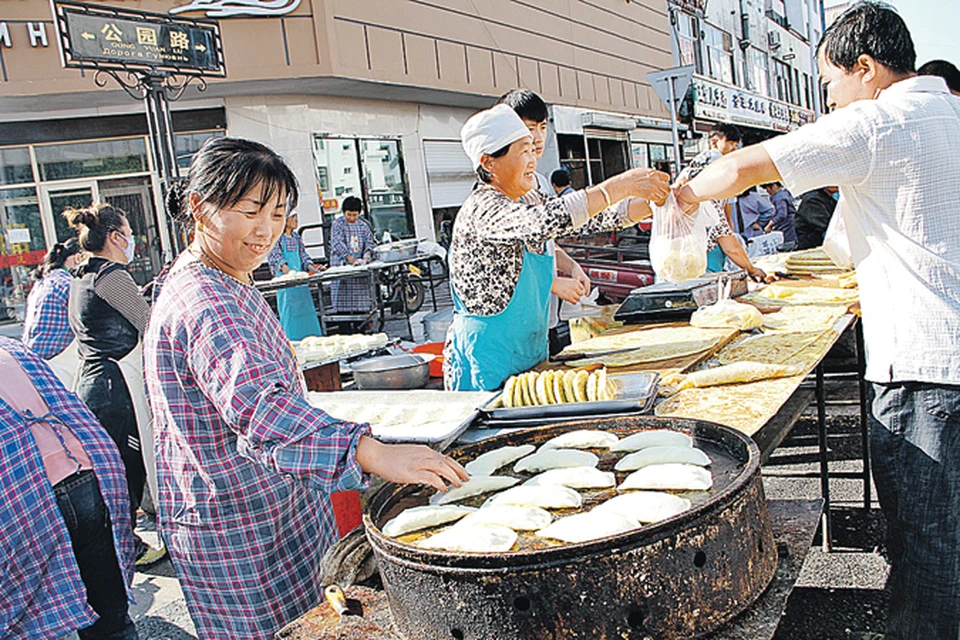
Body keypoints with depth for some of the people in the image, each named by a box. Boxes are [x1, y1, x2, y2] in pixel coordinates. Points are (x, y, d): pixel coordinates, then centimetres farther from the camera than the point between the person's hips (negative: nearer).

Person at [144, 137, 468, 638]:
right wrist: (372, 453, -53)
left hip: (277, 505, 10)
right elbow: (257, 403, -42)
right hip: (234, 531, -10)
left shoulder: (227, 285, 10)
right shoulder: (204, 304, -26)